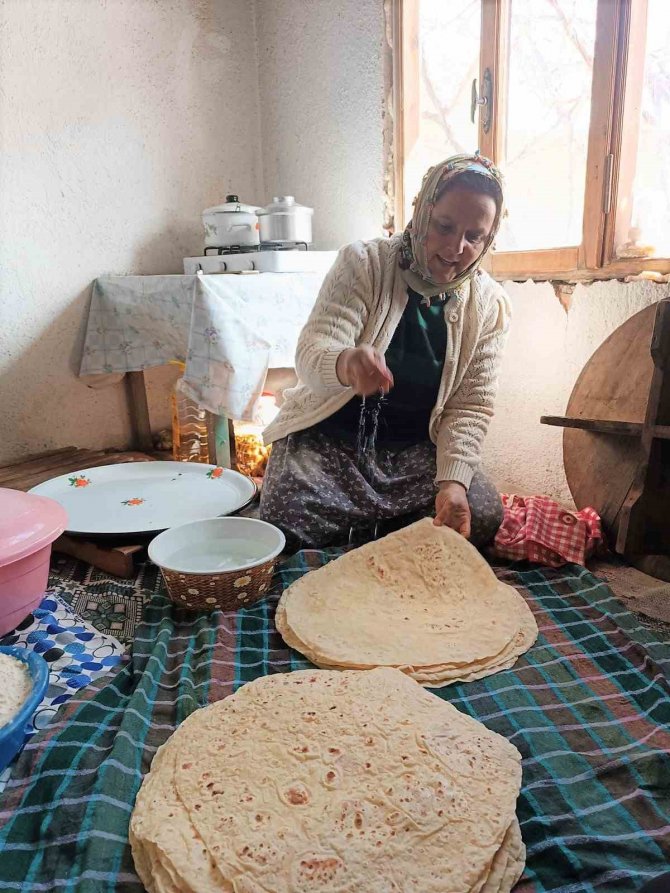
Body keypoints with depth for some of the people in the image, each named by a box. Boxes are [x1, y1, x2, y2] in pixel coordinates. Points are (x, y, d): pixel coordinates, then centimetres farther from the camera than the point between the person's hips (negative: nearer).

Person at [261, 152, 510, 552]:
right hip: (329, 440, -2)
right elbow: (312, 352, -21)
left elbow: (471, 406, -2)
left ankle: (357, 537, 3)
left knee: (483, 515, -21)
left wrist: (453, 481, -19)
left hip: (417, 452, 3)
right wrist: (345, 364, -47)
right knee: (288, 531, -25)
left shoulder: (490, 306, -1)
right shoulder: (363, 263, -10)